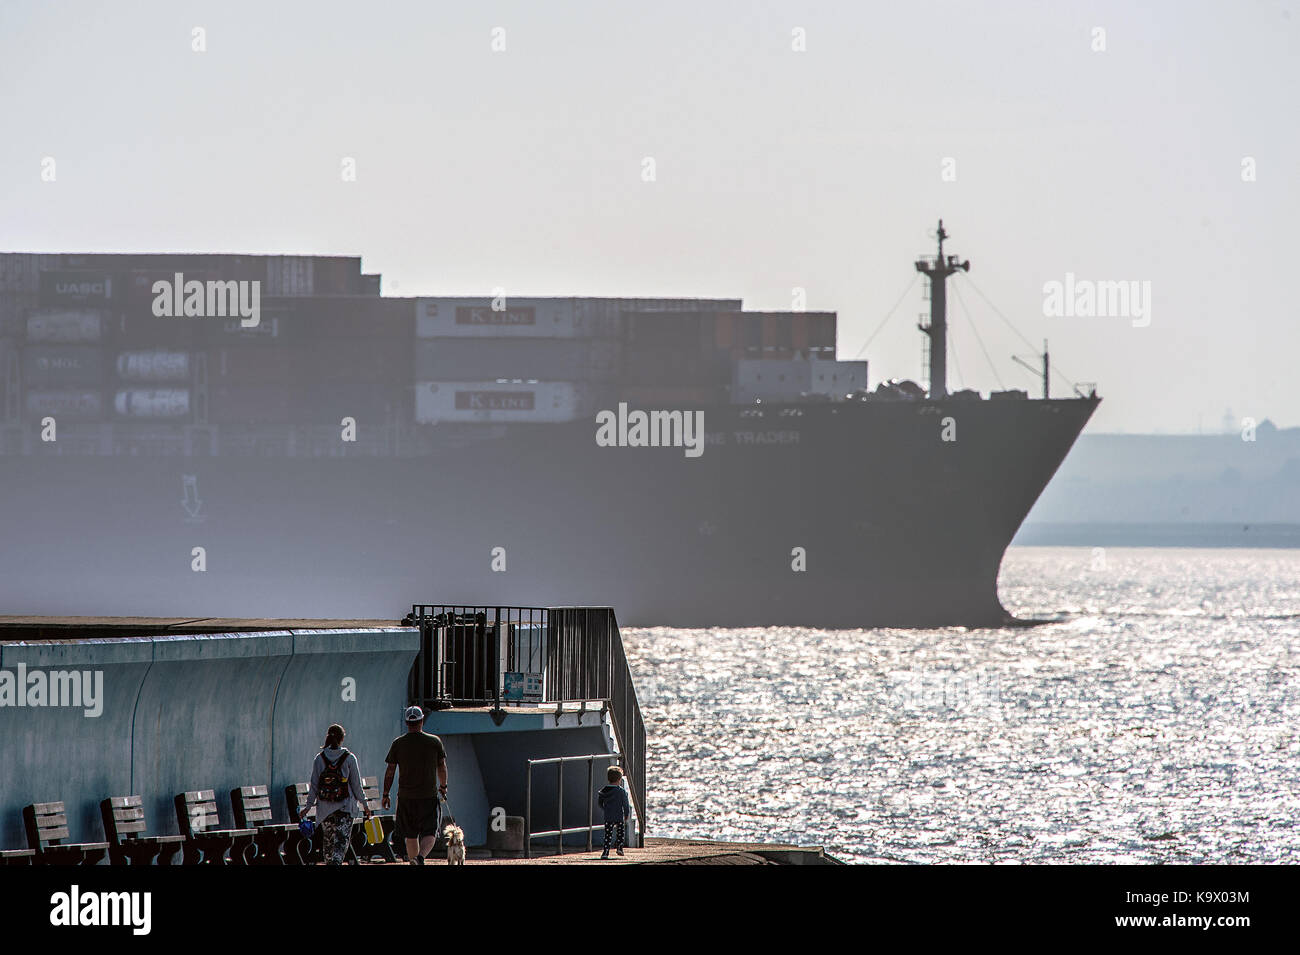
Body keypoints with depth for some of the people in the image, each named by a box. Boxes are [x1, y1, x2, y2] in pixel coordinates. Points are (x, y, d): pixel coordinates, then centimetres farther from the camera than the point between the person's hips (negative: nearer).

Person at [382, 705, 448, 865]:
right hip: (429, 796, -2)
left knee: (410, 835, 13)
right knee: (430, 834, -2)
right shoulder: (434, 742, -1)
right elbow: (442, 767, 8)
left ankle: (413, 860, 18)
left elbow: (390, 771, 1)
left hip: (406, 797, 2)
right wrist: (443, 786, 25)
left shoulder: (398, 743, 0)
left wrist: (386, 794, 9)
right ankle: (421, 856, -27)